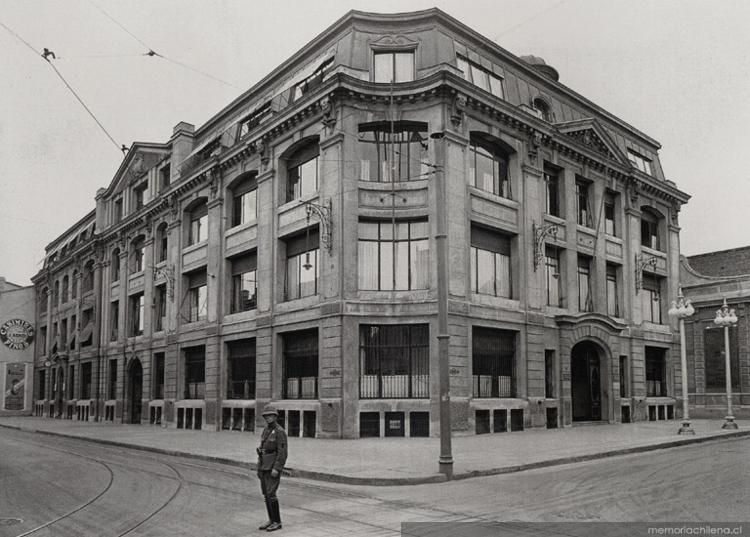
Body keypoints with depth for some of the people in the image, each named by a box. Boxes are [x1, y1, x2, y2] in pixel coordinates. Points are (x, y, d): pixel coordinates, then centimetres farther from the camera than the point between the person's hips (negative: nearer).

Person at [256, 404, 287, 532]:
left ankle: (277, 522, -1)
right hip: (264, 466, 8)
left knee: (270, 494, -10)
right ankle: (271, 520, 17)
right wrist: (259, 467, 15)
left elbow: (283, 452, -18)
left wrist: (276, 469, -25)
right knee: (266, 494, 9)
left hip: (273, 466, -8)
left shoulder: (280, 431, -14)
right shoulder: (266, 430, 13)